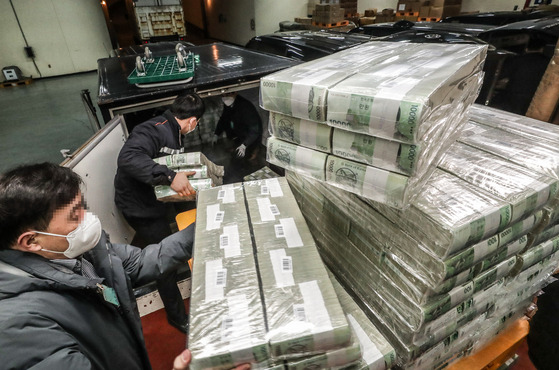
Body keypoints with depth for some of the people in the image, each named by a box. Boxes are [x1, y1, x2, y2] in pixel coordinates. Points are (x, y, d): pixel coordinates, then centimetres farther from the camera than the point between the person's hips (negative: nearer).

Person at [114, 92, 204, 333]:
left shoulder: (173, 132, 4)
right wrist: (170, 177, -49)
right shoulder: (155, 130, -27)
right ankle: (177, 317, 17)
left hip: (152, 199, 10)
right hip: (139, 205, -10)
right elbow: (128, 157, -43)